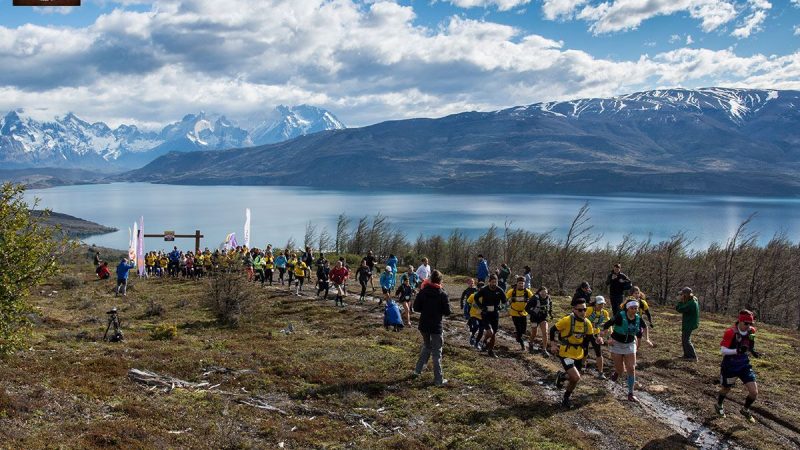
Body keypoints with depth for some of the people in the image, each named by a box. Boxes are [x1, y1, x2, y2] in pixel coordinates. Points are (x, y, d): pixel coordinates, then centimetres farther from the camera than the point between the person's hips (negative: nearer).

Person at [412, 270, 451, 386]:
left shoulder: (423, 291, -4)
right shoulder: (442, 294, -13)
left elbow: (416, 308, -2)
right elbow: (447, 312, -10)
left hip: (423, 325, 4)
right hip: (436, 326, -4)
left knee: (426, 346, 25)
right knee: (436, 352, 4)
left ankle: (417, 370, 26)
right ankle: (438, 379, 6)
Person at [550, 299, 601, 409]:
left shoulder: (587, 323, -4)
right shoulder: (567, 320, -21)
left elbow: (590, 337, 5)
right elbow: (553, 329, -9)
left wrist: (597, 339, -16)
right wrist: (553, 344, -10)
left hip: (579, 355, 6)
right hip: (566, 353, -6)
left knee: (575, 379, 14)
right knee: (576, 377, -19)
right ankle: (561, 376, 12)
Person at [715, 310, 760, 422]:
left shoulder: (751, 331, -6)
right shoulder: (730, 332, -24)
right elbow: (722, 350, -23)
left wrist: (752, 351, -5)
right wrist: (737, 351, -37)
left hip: (744, 365, 4)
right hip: (730, 366, -4)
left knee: (754, 392, -3)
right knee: (726, 389, 18)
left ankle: (745, 410, 27)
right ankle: (719, 406, 49)